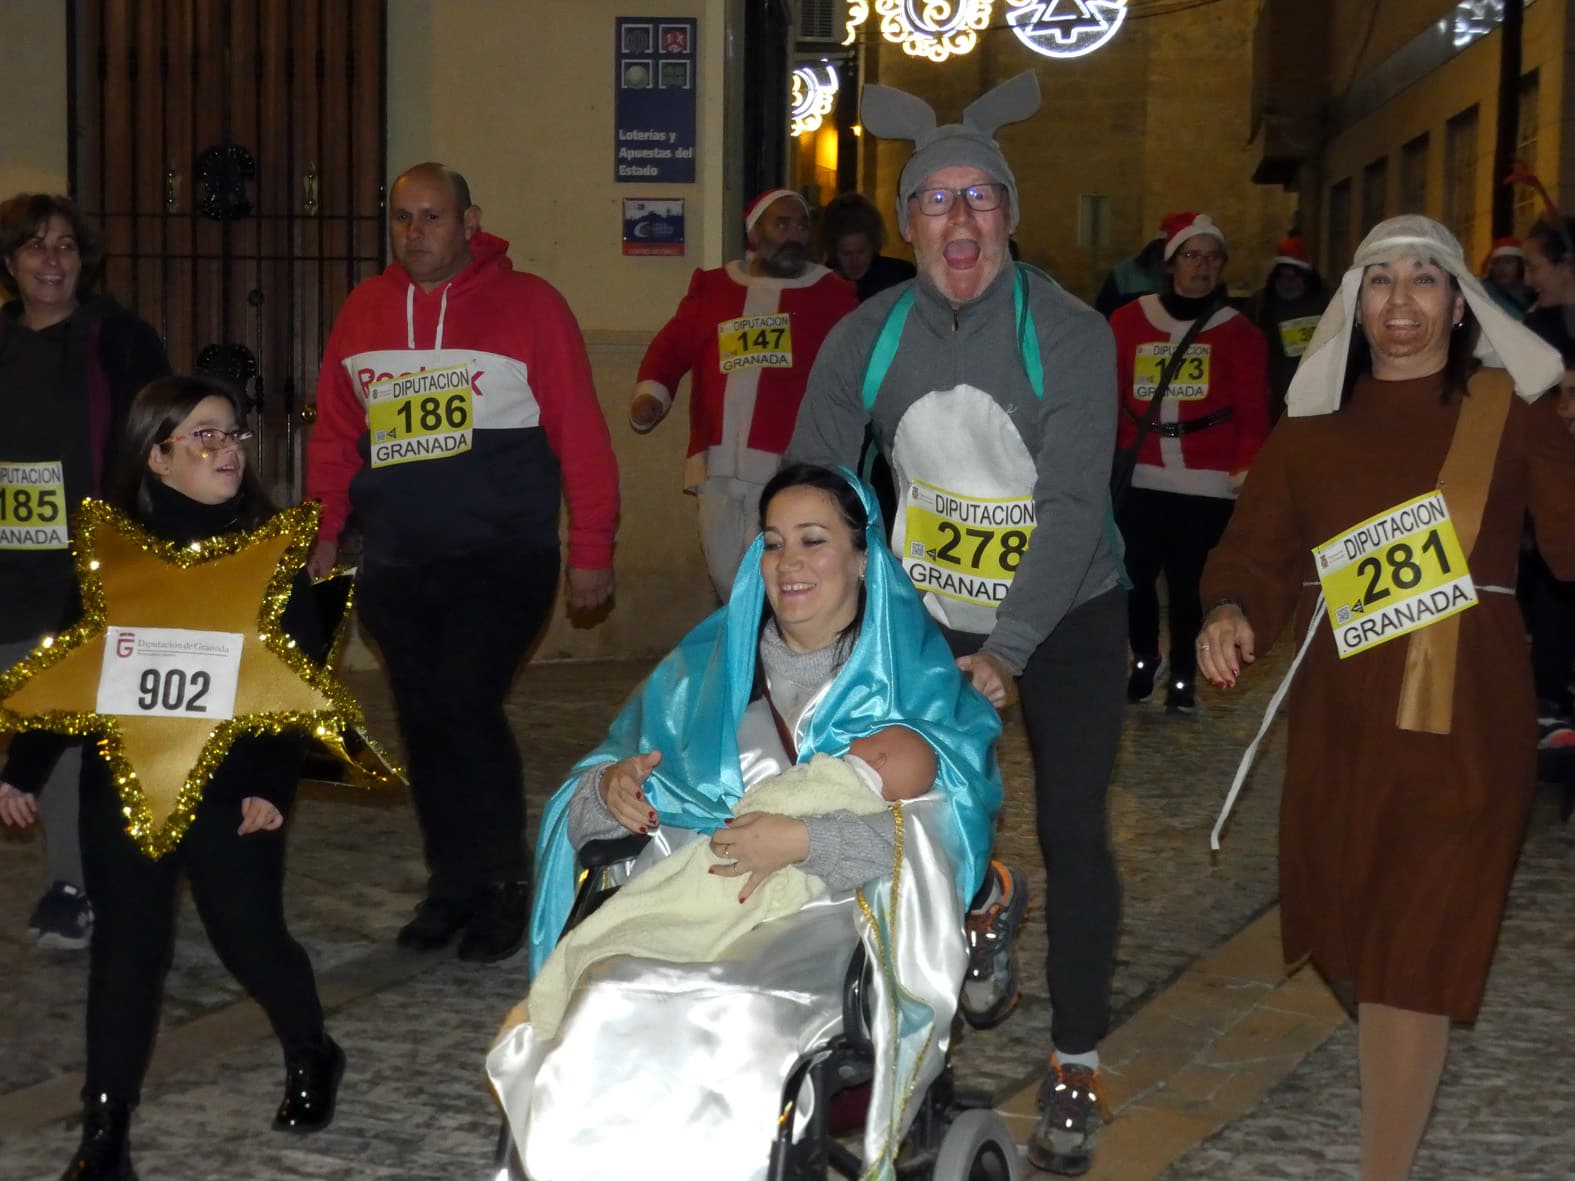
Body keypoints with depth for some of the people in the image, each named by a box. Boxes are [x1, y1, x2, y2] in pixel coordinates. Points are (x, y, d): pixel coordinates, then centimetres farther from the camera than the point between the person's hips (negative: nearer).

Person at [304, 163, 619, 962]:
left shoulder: (527, 304, -3)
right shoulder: (363, 312, 10)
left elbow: (579, 431, -4)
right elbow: (335, 431, 16)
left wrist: (591, 547, -6)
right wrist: (326, 529, 8)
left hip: (503, 558, -5)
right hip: (397, 566, 5)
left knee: (465, 708, -15)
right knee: (425, 724, 8)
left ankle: (504, 887, 1)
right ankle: (452, 886, 21)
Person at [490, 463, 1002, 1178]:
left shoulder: (913, 681, 8)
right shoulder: (708, 664, 21)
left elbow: (947, 830, -6)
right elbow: (615, 765, 22)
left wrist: (806, 841, -17)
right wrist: (610, 788, -2)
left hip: (834, 913, -3)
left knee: (747, 1031, -35)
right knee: (605, 1017, -29)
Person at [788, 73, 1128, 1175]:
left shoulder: (1069, 333, -19)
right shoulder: (867, 338, -9)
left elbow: (1073, 503, -25)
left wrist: (1005, 652, -33)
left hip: (1069, 611, -3)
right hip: (930, 613, 3)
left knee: (1075, 833, -4)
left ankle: (1077, 1068, 12)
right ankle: (987, 901, 43)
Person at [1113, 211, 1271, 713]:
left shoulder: (1239, 332, 3)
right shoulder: (1129, 322, 5)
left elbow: (1252, 410, -1)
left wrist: (1246, 467, -10)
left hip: (1207, 483, -1)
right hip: (1139, 478, 2)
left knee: (1187, 582, 1)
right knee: (1136, 576, 8)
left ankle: (1183, 678, 17)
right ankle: (1144, 663, 31)